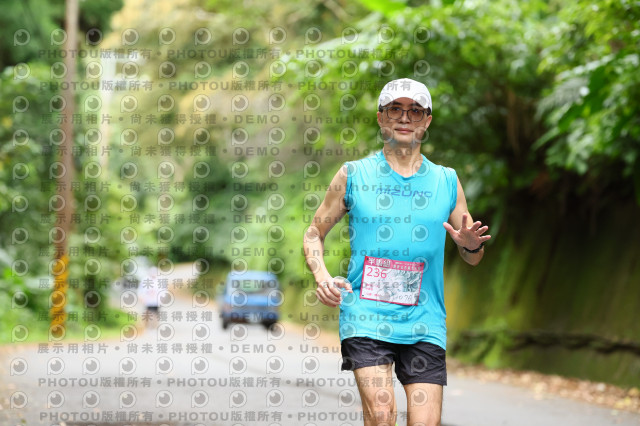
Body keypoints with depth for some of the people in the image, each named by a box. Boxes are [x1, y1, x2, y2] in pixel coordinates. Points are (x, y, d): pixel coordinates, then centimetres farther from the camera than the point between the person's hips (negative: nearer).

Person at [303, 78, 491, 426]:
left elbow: (471, 258, 17)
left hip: (424, 323, 2)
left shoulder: (446, 181, 11)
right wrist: (322, 276, -7)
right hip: (365, 316, -2)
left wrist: (472, 245, -8)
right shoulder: (353, 175, 7)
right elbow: (314, 234, 13)